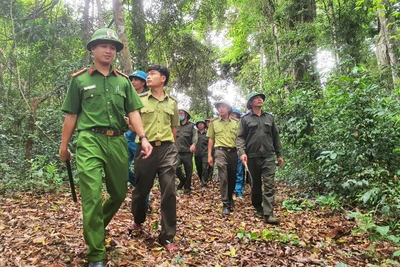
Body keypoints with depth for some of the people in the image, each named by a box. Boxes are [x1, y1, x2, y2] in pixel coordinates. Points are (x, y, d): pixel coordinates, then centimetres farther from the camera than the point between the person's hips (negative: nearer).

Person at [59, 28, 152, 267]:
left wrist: (143, 137, -7)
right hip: (90, 141, -3)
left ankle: (98, 226, 43)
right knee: (93, 196, -11)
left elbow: (133, 111, 7)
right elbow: (71, 115, 10)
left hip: (118, 142, 4)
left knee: (119, 193, 13)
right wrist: (64, 145, 11)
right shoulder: (80, 79, 7)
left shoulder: (123, 81, 13)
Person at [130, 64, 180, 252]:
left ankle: (167, 237, 8)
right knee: (141, 189, 12)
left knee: (169, 192, -2)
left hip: (167, 149, 1)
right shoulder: (140, 99, 3)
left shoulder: (172, 103, 11)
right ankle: (138, 221, 42)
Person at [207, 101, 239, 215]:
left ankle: (230, 198, 32)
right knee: (223, 178, -9)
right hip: (221, 151, -2)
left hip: (233, 152, 2)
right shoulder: (214, 123, 8)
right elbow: (211, 139, 9)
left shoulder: (236, 123, 10)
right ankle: (225, 204, -3)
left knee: (232, 178, 10)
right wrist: (209, 155, 4)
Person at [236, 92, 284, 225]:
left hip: (268, 156, 2)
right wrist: (242, 152, -16)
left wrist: (279, 154, 15)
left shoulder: (269, 117, 14)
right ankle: (258, 209, 26)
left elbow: (275, 136, 16)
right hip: (252, 156, -1)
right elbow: (240, 137, 0)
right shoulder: (245, 119, 5)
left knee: (269, 185, -7)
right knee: (256, 185, 9)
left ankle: (268, 214, -8)